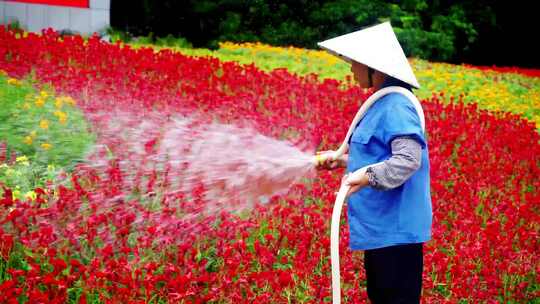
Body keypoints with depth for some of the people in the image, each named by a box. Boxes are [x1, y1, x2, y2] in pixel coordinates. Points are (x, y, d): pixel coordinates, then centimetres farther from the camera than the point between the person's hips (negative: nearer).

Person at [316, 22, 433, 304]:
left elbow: (409, 159, -28)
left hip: (395, 228, -11)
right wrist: (342, 160, 21)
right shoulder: (382, 104, 14)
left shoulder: (396, 106, -18)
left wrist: (368, 177, -37)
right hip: (380, 226, 11)